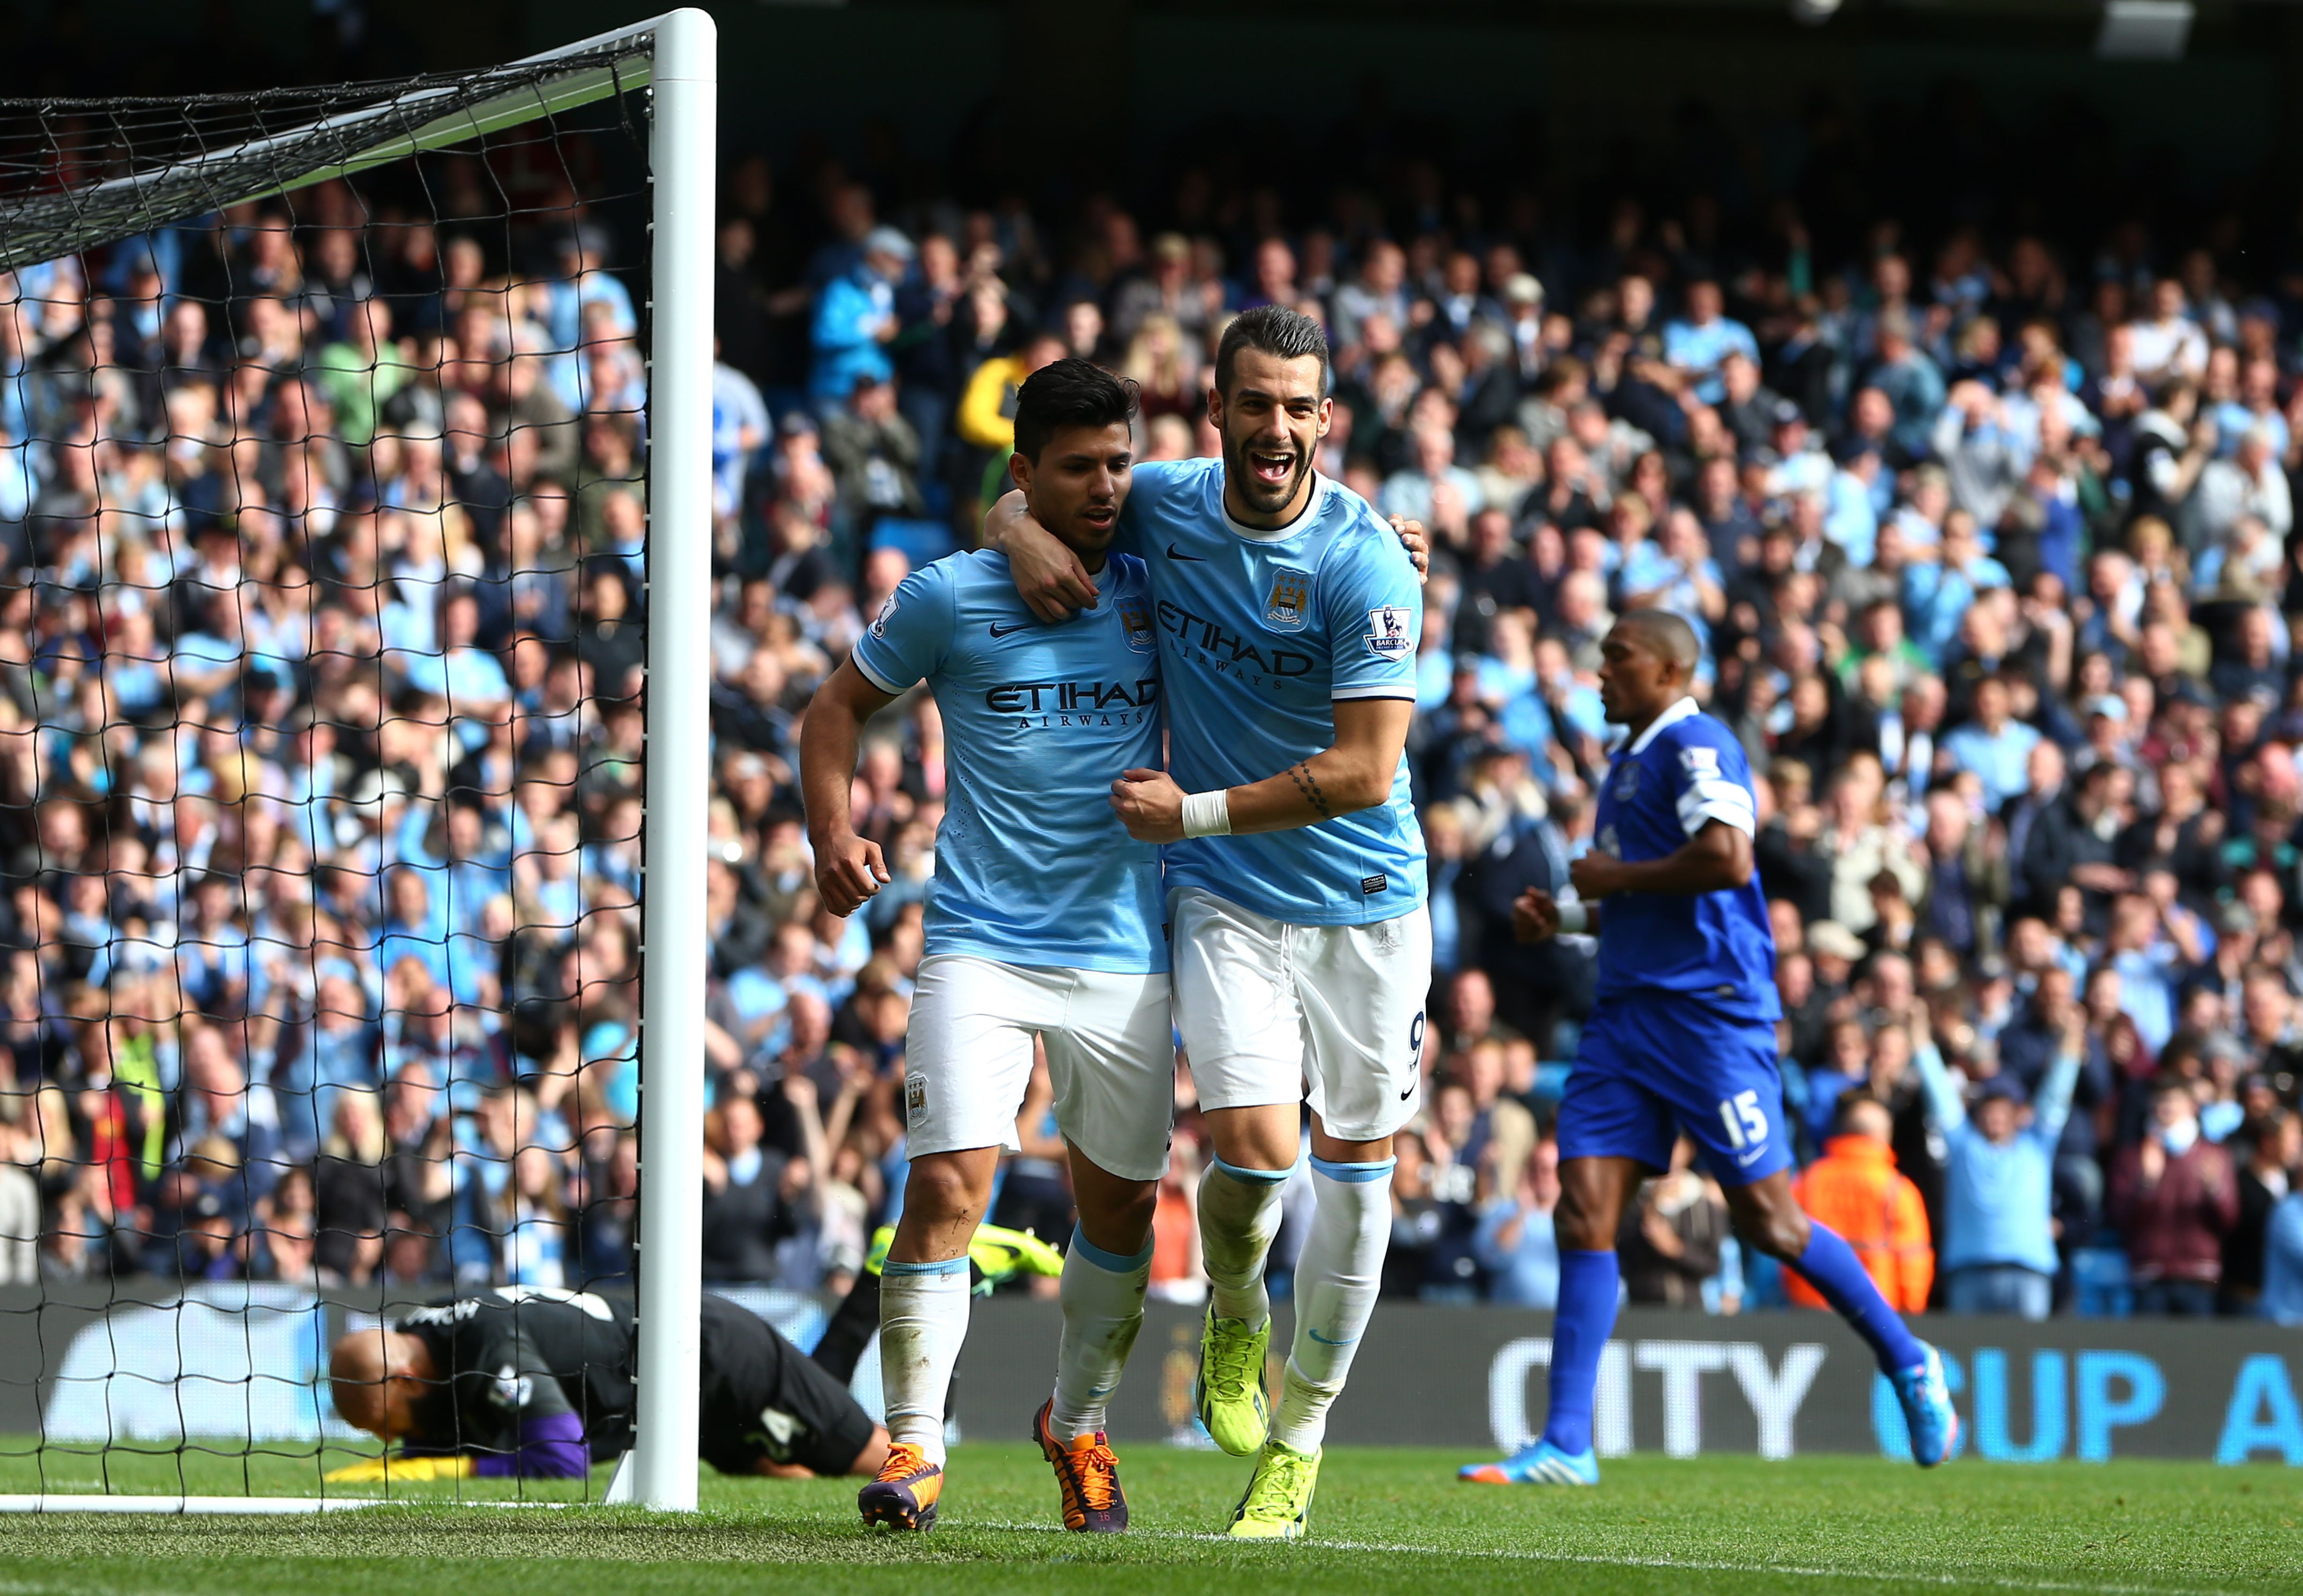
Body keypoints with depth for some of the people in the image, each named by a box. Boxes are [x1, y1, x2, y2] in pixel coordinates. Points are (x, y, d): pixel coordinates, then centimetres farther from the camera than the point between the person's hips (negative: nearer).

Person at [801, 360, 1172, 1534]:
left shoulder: (1160, 593, 4)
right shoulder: (950, 598, -3)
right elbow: (839, 707, 9)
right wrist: (833, 839, -7)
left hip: (1125, 951, 3)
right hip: (981, 947, -3)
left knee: (1121, 1206, 11)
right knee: (946, 1184, -16)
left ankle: (1079, 1424, 32)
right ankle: (913, 1441, -10)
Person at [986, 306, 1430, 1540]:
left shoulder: (1364, 563, -17)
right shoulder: (1165, 507, -4)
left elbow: (1362, 771, -19)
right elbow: (1012, 503, 15)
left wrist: (1192, 812, -16)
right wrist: (1023, 533, -9)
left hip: (1364, 896, -1)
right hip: (1223, 900, 1)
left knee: (1355, 1164, 3)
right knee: (1254, 1146, -18)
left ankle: (1299, 1439, 19)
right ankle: (1236, 1317, 16)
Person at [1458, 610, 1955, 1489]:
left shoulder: (1694, 744, -9)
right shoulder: (1629, 763, 21)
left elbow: (1726, 858, -24)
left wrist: (1612, 877, -12)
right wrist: (1564, 914, 14)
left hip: (1708, 1011, -9)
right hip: (1628, 1011, 9)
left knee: (1768, 1219, -5)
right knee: (1584, 1212, -4)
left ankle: (1909, 1364, 16)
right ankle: (1564, 1446, -7)